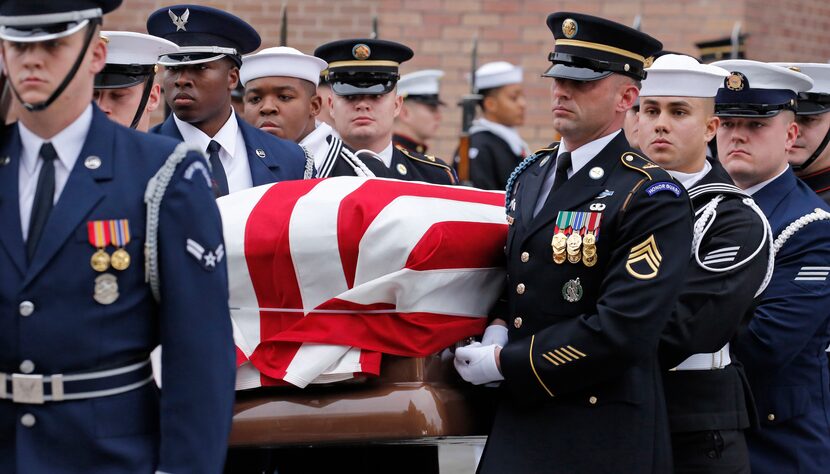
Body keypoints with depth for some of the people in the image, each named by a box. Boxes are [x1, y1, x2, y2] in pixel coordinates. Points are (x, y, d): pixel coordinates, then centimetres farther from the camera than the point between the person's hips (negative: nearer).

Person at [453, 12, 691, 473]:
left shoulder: (652, 200, -13)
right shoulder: (529, 175, 11)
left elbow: (622, 330, -22)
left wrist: (504, 364, -16)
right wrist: (496, 328, 0)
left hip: (601, 434, -6)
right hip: (520, 418, 7)